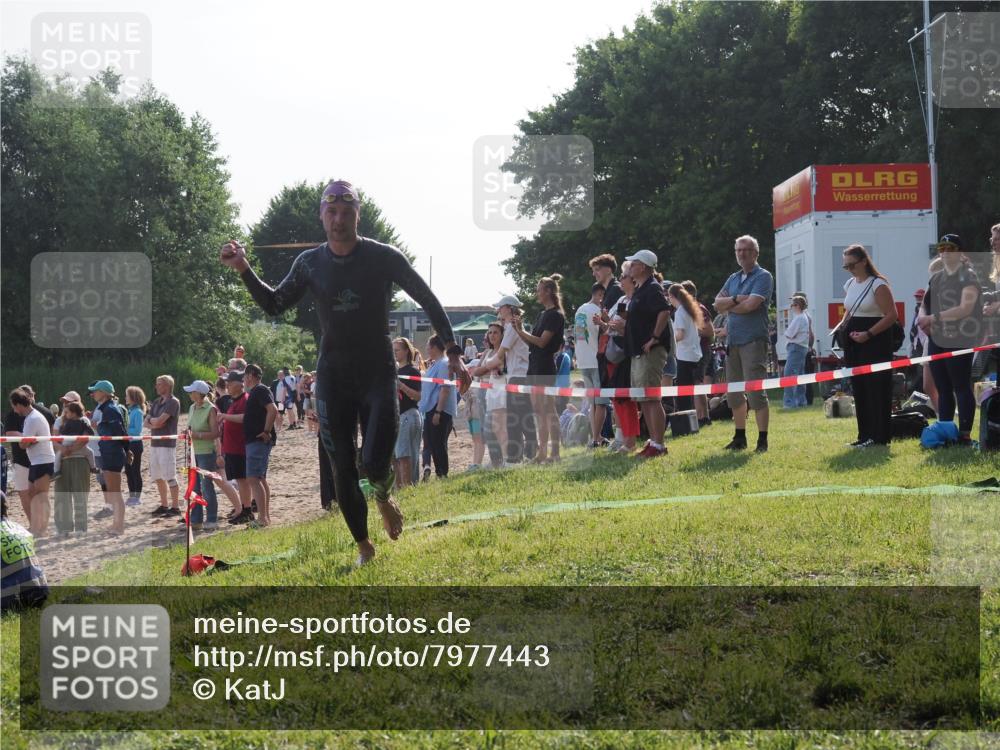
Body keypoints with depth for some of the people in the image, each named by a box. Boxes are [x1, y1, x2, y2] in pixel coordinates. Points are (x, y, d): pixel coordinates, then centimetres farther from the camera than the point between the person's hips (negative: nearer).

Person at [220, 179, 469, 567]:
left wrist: (453, 352, -8)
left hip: (377, 374, -3)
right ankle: (364, 546, 20)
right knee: (342, 470, 2)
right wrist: (244, 270, -6)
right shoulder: (310, 263, 1)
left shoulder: (384, 257, -8)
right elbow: (274, 305, 9)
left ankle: (383, 496, 21)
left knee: (375, 464, -16)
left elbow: (428, 300, -1)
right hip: (332, 377, 3)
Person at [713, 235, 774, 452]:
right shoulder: (733, 279, 18)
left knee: (756, 393, -9)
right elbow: (718, 303, 6)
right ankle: (740, 438, 20)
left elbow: (751, 304, -16)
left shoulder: (763, 277, -4)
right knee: (734, 393, 11)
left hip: (753, 340, -7)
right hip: (732, 341, 7)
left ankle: (762, 440, -5)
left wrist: (729, 307, 0)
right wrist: (736, 299, -11)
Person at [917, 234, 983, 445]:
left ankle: (965, 435, -3)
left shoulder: (968, 277, -6)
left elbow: (965, 308, -17)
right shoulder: (936, 277, 16)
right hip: (936, 340, 7)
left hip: (959, 341, -7)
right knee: (943, 389, 10)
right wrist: (923, 318, -1)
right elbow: (926, 303, 23)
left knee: (961, 388, -5)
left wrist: (933, 318, -20)